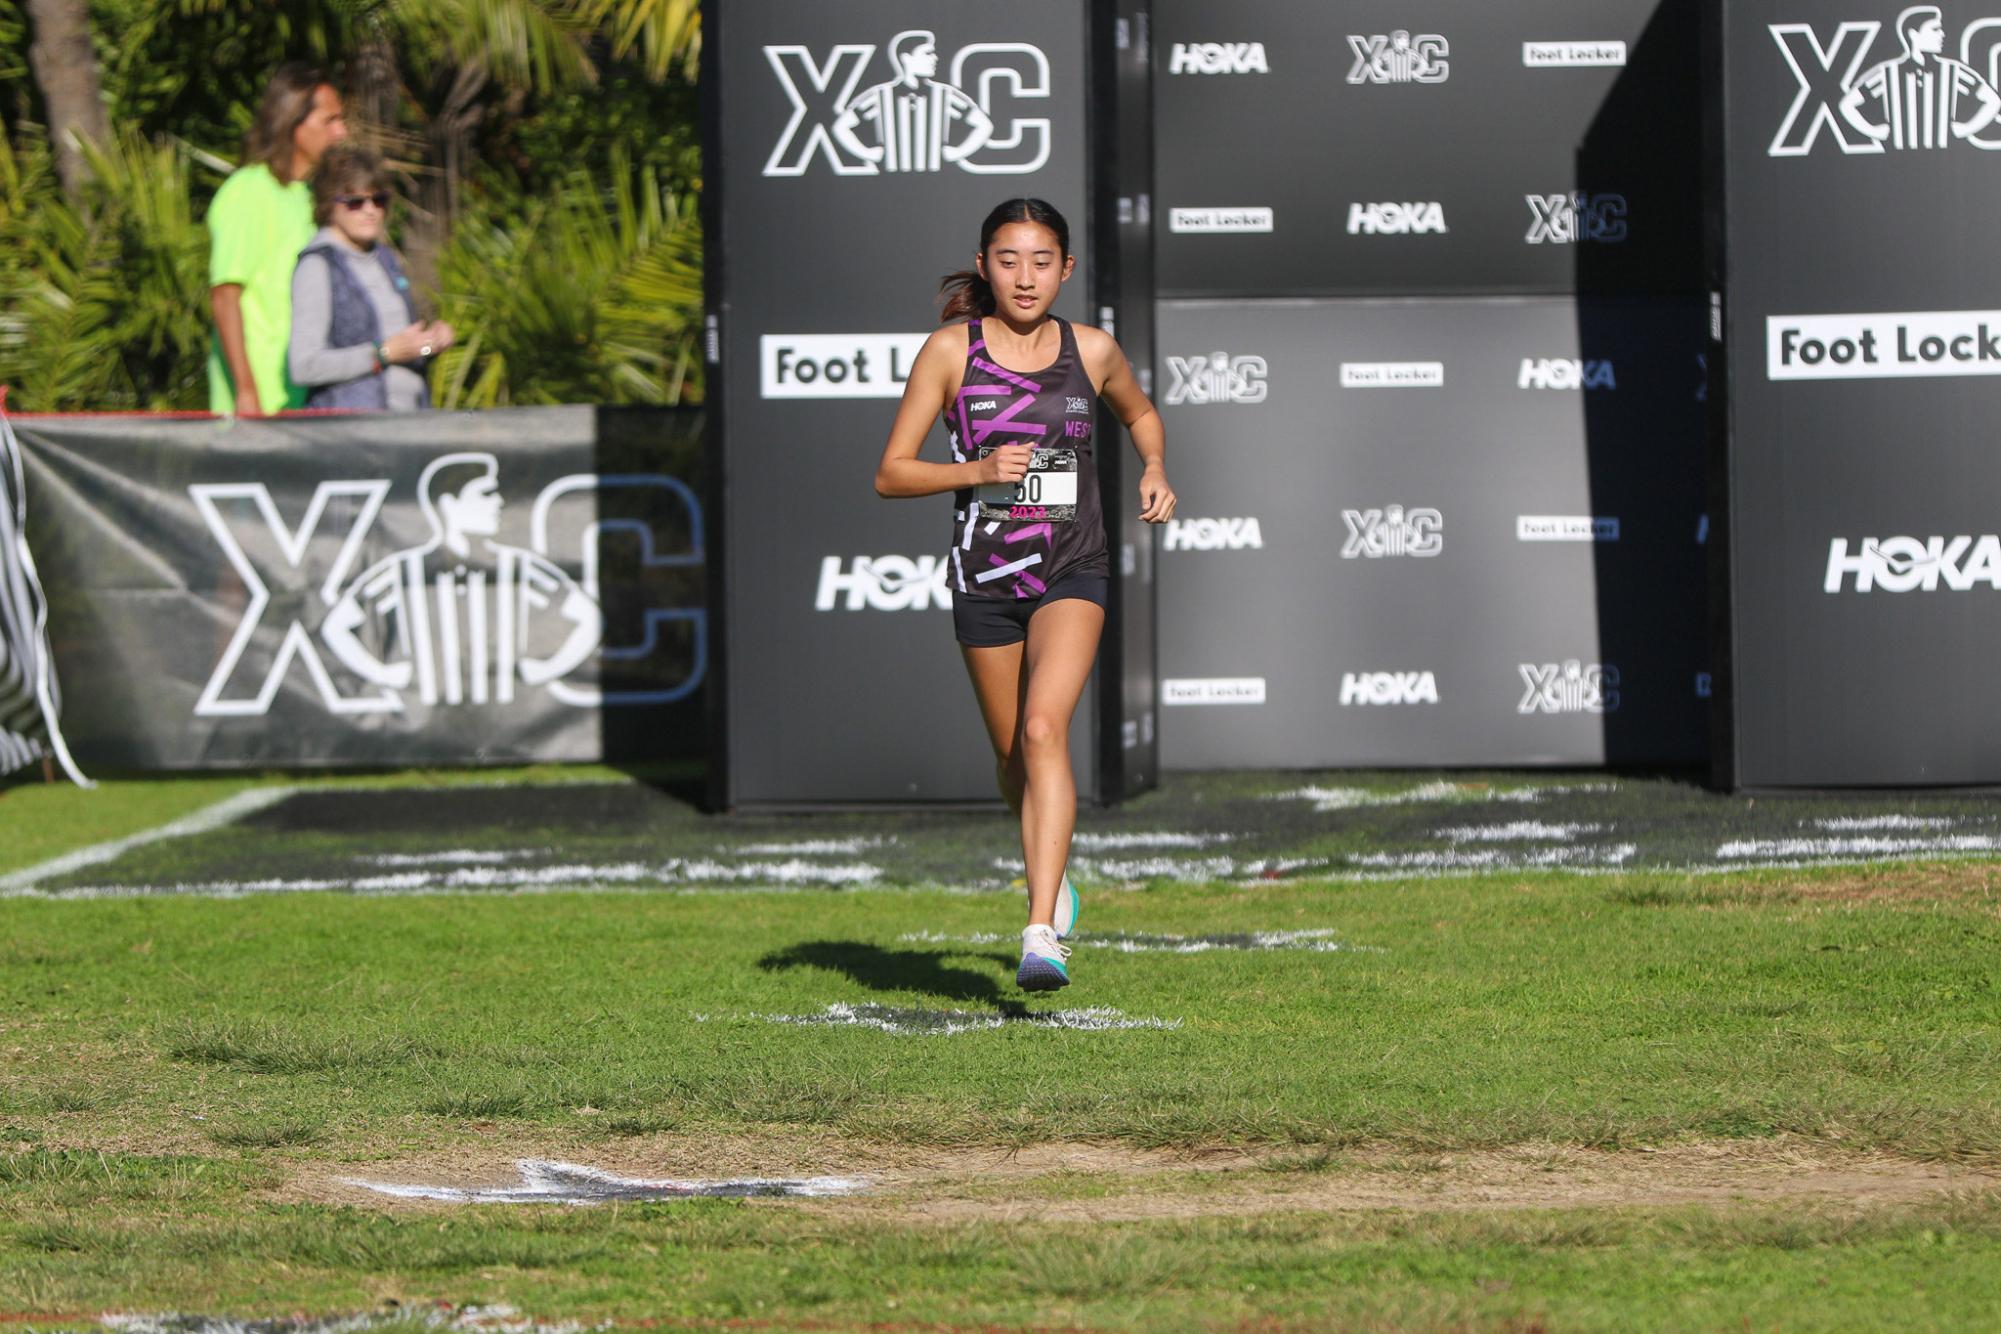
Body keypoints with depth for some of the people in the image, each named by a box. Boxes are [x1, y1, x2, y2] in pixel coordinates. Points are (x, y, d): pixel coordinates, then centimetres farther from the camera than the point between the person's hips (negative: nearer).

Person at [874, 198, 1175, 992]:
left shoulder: (1091, 351, 2)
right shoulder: (950, 351, -4)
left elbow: (1139, 413, 25)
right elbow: (890, 475, -4)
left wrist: (1155, 469, 5)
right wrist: (977, 470, -19)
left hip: (1073, 574, -1)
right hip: (984, 576, 1)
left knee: (1044, 728, -22)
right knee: (1012, 754, 13)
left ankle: (1042, 933, -28)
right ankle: (1052, 874, 44)